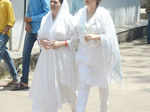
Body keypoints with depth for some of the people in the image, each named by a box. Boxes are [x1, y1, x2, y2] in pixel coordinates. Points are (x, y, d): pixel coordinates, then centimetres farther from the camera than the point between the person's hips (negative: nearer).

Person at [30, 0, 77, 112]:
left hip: (63, 59, -4)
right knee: (43, 88, -3)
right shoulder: (45, 19, 9)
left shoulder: (68, 19, -7)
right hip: (47, 59, 4)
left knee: (67, 87, 9)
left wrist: (61, 43, -20)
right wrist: (42, 42, -8)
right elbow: (40, 36, 15)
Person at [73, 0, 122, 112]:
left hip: (100, 55, -2)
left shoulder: (103, 14, -15)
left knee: (102, 84, 16)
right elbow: (76, 33, 10)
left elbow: (109, 37, -20)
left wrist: (95, 37, -36)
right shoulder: (80, 14, -1)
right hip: (85, 55, 2)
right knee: (84, 85, -6)